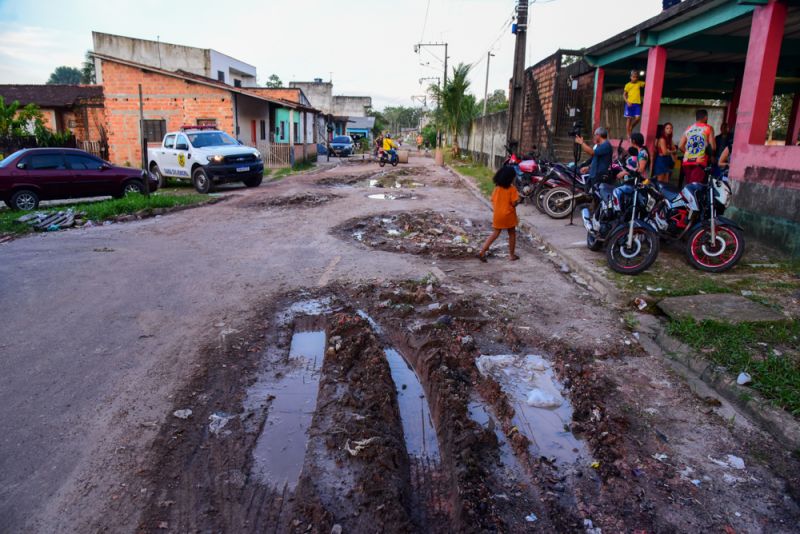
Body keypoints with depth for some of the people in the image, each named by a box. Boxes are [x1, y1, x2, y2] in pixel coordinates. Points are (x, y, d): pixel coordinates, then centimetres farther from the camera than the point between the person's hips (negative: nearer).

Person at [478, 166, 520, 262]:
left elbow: (493, 201, 5)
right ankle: (511, 255, 20)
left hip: (497, 215, 4)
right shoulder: (512, 189, -14)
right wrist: (518, 200, 4)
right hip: (509, 215, -4)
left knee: (495, 234, 12)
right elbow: (514, 203, -16)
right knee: (512, 234, 14)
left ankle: (482, 252, 1)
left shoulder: (497, 188, 1)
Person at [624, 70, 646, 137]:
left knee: (638, 118, -9)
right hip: (630, 103, -3)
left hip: (637, 103, 3)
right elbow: (624, 94, 2)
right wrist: (627, 101, -11)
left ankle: (631, 128, 18)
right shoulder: (628, 85, 3)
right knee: (629, 118, -1)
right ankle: (628, 134, 2)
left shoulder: (639, 83, 10)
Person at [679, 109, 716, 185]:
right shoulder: (708, 128, 1)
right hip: (700, 162, -5)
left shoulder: (688, 129, 13)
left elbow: (681, 146, 8)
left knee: (688, 185, 11)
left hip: (687, 161, 5)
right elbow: (713, 146, -5)